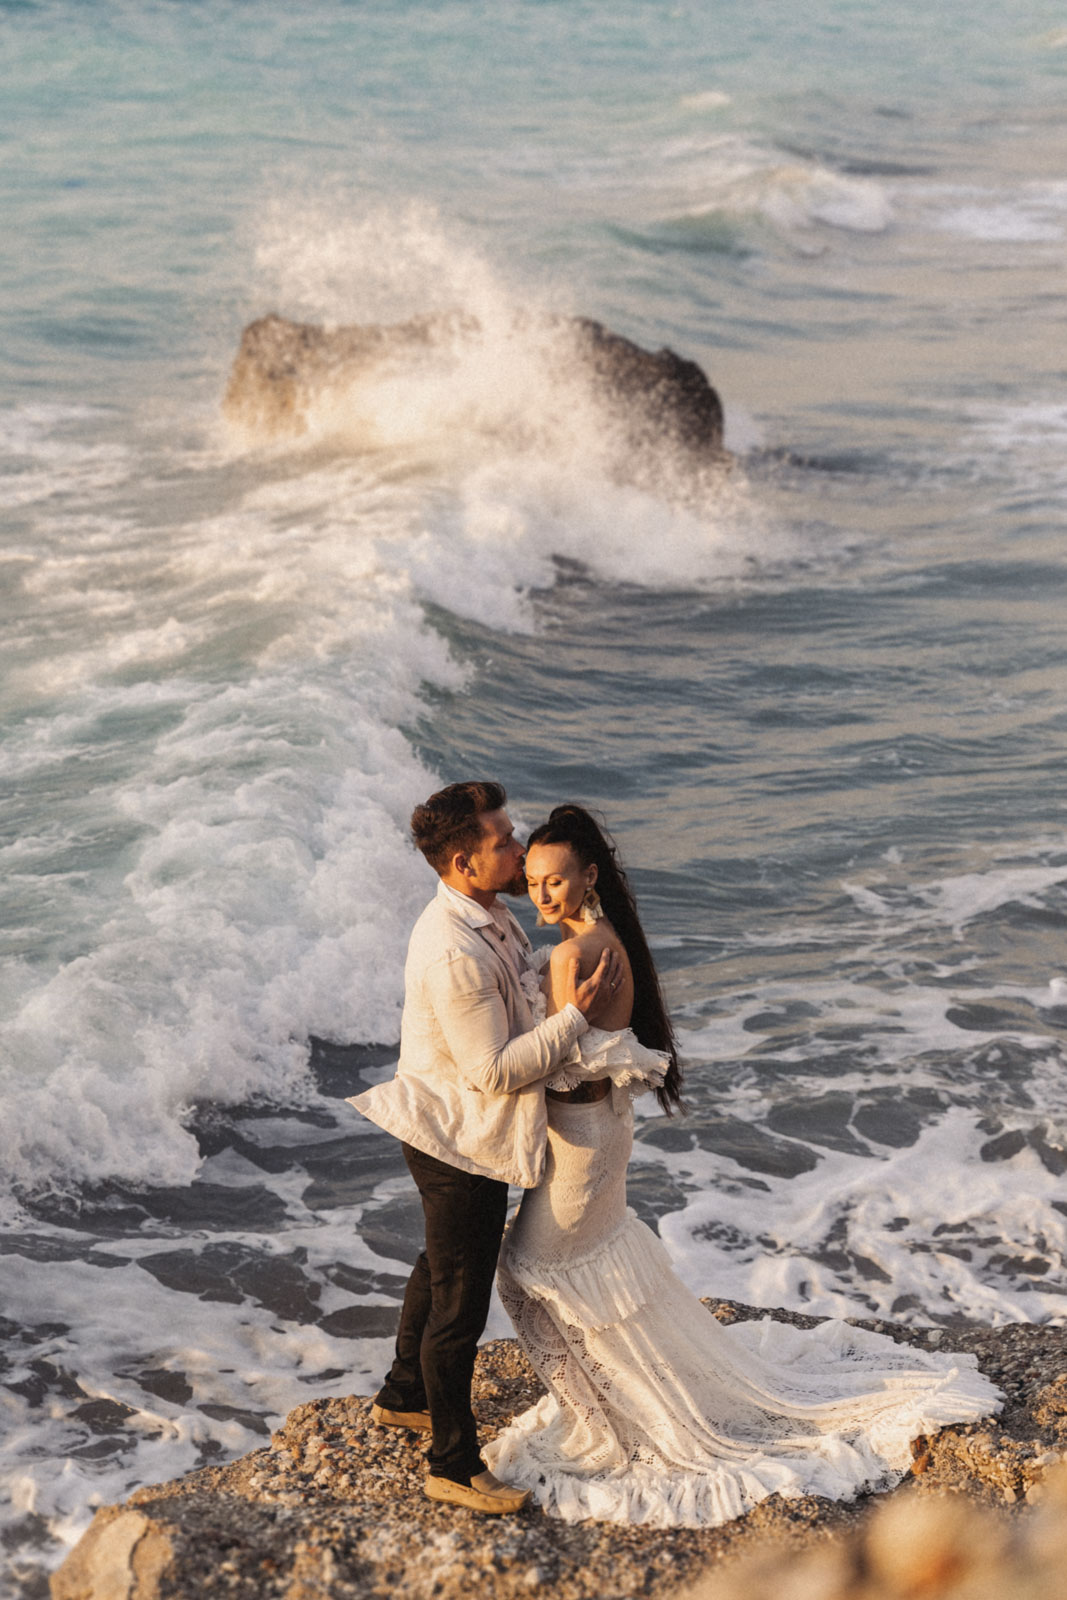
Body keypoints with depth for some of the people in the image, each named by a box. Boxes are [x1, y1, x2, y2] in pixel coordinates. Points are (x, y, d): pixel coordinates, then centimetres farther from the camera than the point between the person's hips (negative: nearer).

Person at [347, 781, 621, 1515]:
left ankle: (404, 1396, 50)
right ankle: (455, 1465, 18)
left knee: (440, 1267, 29)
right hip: (461, 1143, -10)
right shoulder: (453, 953, -32)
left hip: (454, 1131, 11)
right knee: (460, 1307, 4)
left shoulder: (486, 916, 0)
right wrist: (576, 1015, -26)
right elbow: (494, 1071, -29)